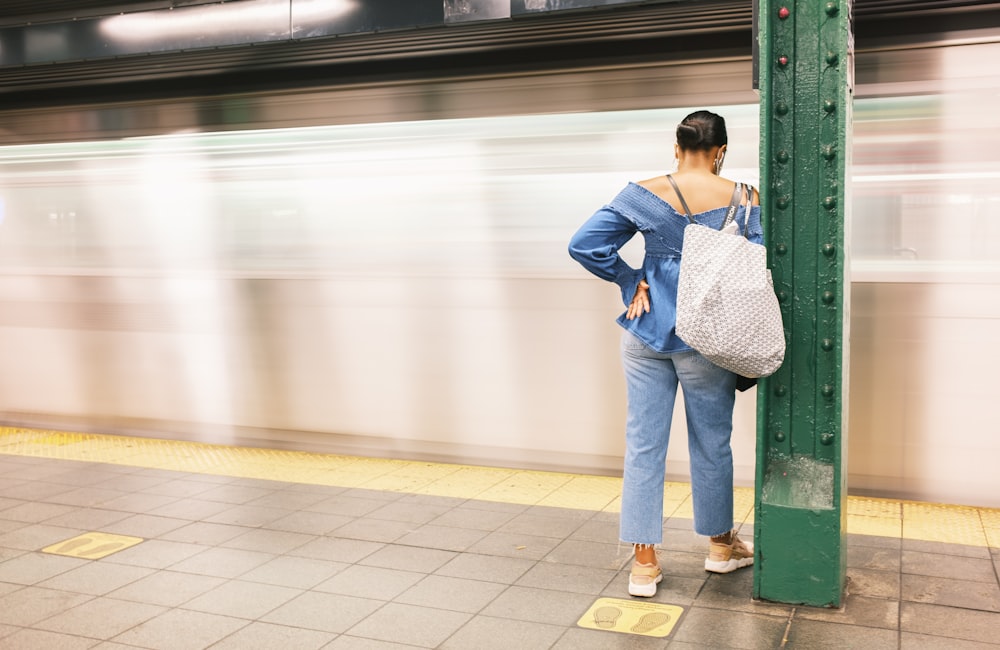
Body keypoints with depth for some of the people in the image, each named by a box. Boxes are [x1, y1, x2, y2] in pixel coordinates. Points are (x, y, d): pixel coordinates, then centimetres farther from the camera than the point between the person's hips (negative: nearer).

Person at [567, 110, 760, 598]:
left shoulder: (642, 195, -4)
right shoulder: (743, 200, -6)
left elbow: (583, 245, -8)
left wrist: (631, 281, 0)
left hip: (648, 333, 1)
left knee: (643, 443, 7)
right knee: (711, 444, 15)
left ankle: (644, 562, 12)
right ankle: (721, 546, 33)